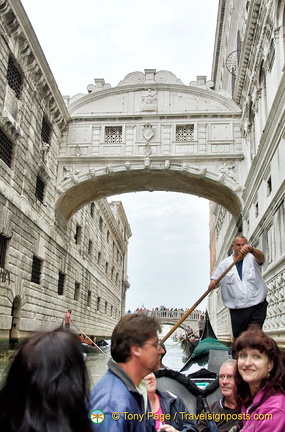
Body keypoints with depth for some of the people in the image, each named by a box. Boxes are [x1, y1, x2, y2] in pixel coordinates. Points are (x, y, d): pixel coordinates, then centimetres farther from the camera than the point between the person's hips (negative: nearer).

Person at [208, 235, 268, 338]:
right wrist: (212, 284, -19)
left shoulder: (252, 258, 2)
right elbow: (215, 280, 6)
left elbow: (261, 257, -21)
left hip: (257, 307, -2)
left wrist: (250, 249, -44)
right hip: (237, 310, 2)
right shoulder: (225, 263, 7)